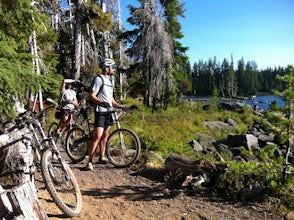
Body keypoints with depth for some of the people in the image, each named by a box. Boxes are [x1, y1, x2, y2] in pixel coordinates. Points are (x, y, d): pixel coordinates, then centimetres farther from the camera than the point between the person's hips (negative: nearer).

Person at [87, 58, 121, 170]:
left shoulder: (110, 80, 19)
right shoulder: (98, 79, -9)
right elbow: (91, 96, -17)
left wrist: (120, 107, 10)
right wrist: (102, 103, -32)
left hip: (108, 112, 9)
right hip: (100, 111, -9)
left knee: (105, 135, 14)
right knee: (98, 136, -14)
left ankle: (101, 157, 26)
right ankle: (90, 161, -7)